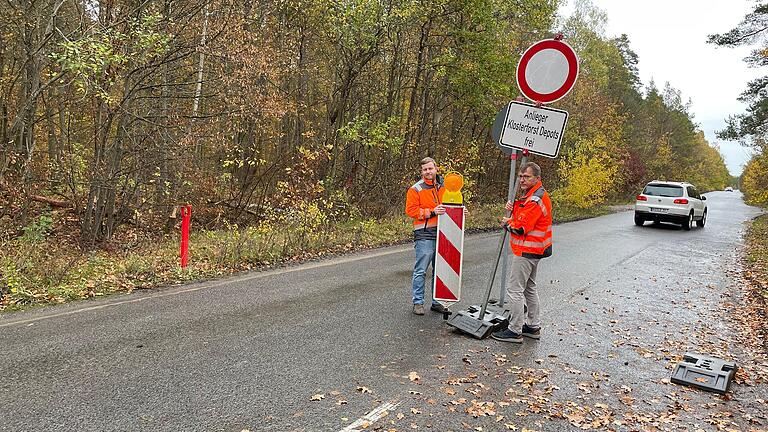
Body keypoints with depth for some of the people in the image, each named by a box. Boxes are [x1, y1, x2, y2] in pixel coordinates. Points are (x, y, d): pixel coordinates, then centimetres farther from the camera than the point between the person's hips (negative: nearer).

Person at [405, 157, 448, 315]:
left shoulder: (444, 187, 15)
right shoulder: (416, 189, -1)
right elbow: (411, 210, -9)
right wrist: (431, 212, -16)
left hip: (442, 234, 5)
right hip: (424, 235, -5)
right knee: (421, 270, -5)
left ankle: (437, 301, 22)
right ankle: (418, 302, 6)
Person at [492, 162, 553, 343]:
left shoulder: (535, 200, -21)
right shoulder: (533, 195, 14)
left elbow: (520, 228, -25)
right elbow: (521, 217, 17)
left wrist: (508, 222, -5)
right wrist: (513, 208, -2)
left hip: (526, 251, -11)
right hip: (533, 251, 11)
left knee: (514, 289, -7)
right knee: (529, 288, 19)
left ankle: (515, 331, -1)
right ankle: (533, 326, 29)